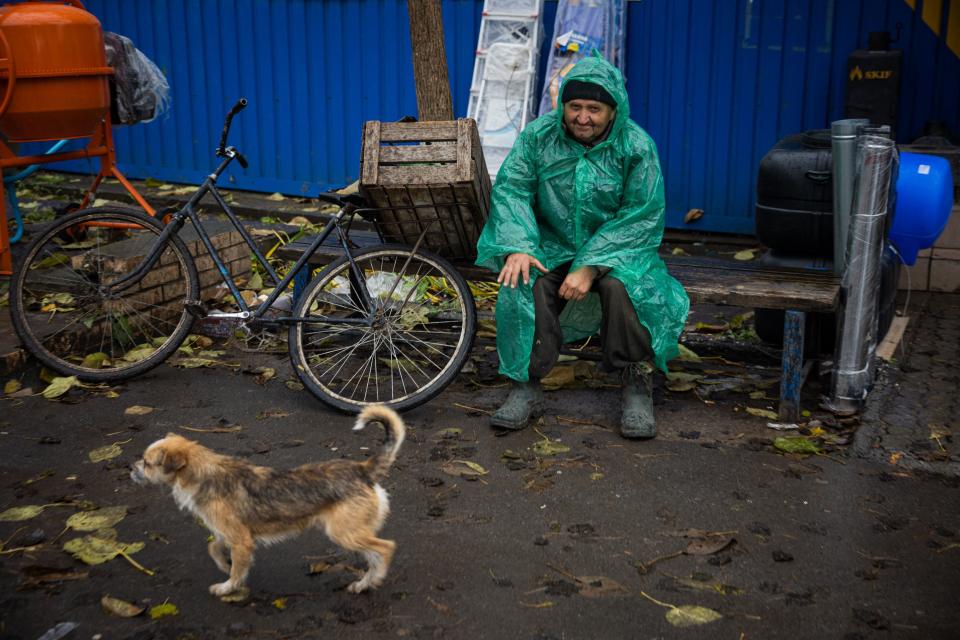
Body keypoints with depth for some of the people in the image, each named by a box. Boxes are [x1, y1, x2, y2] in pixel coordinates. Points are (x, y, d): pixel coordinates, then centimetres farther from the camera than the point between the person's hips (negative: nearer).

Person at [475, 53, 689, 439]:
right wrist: (518, 248, -22)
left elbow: (641, 218, -13)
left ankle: (637, 385, -16)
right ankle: (526, 386, -19)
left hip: (614, 249, -2)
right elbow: (511, 189, -4)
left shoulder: (636, 146, -9)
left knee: (621, 286, -34)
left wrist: (591, 267, -23)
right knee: (523, 285, -29)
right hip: (553, 246, 2)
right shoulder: (538, 135, -2)